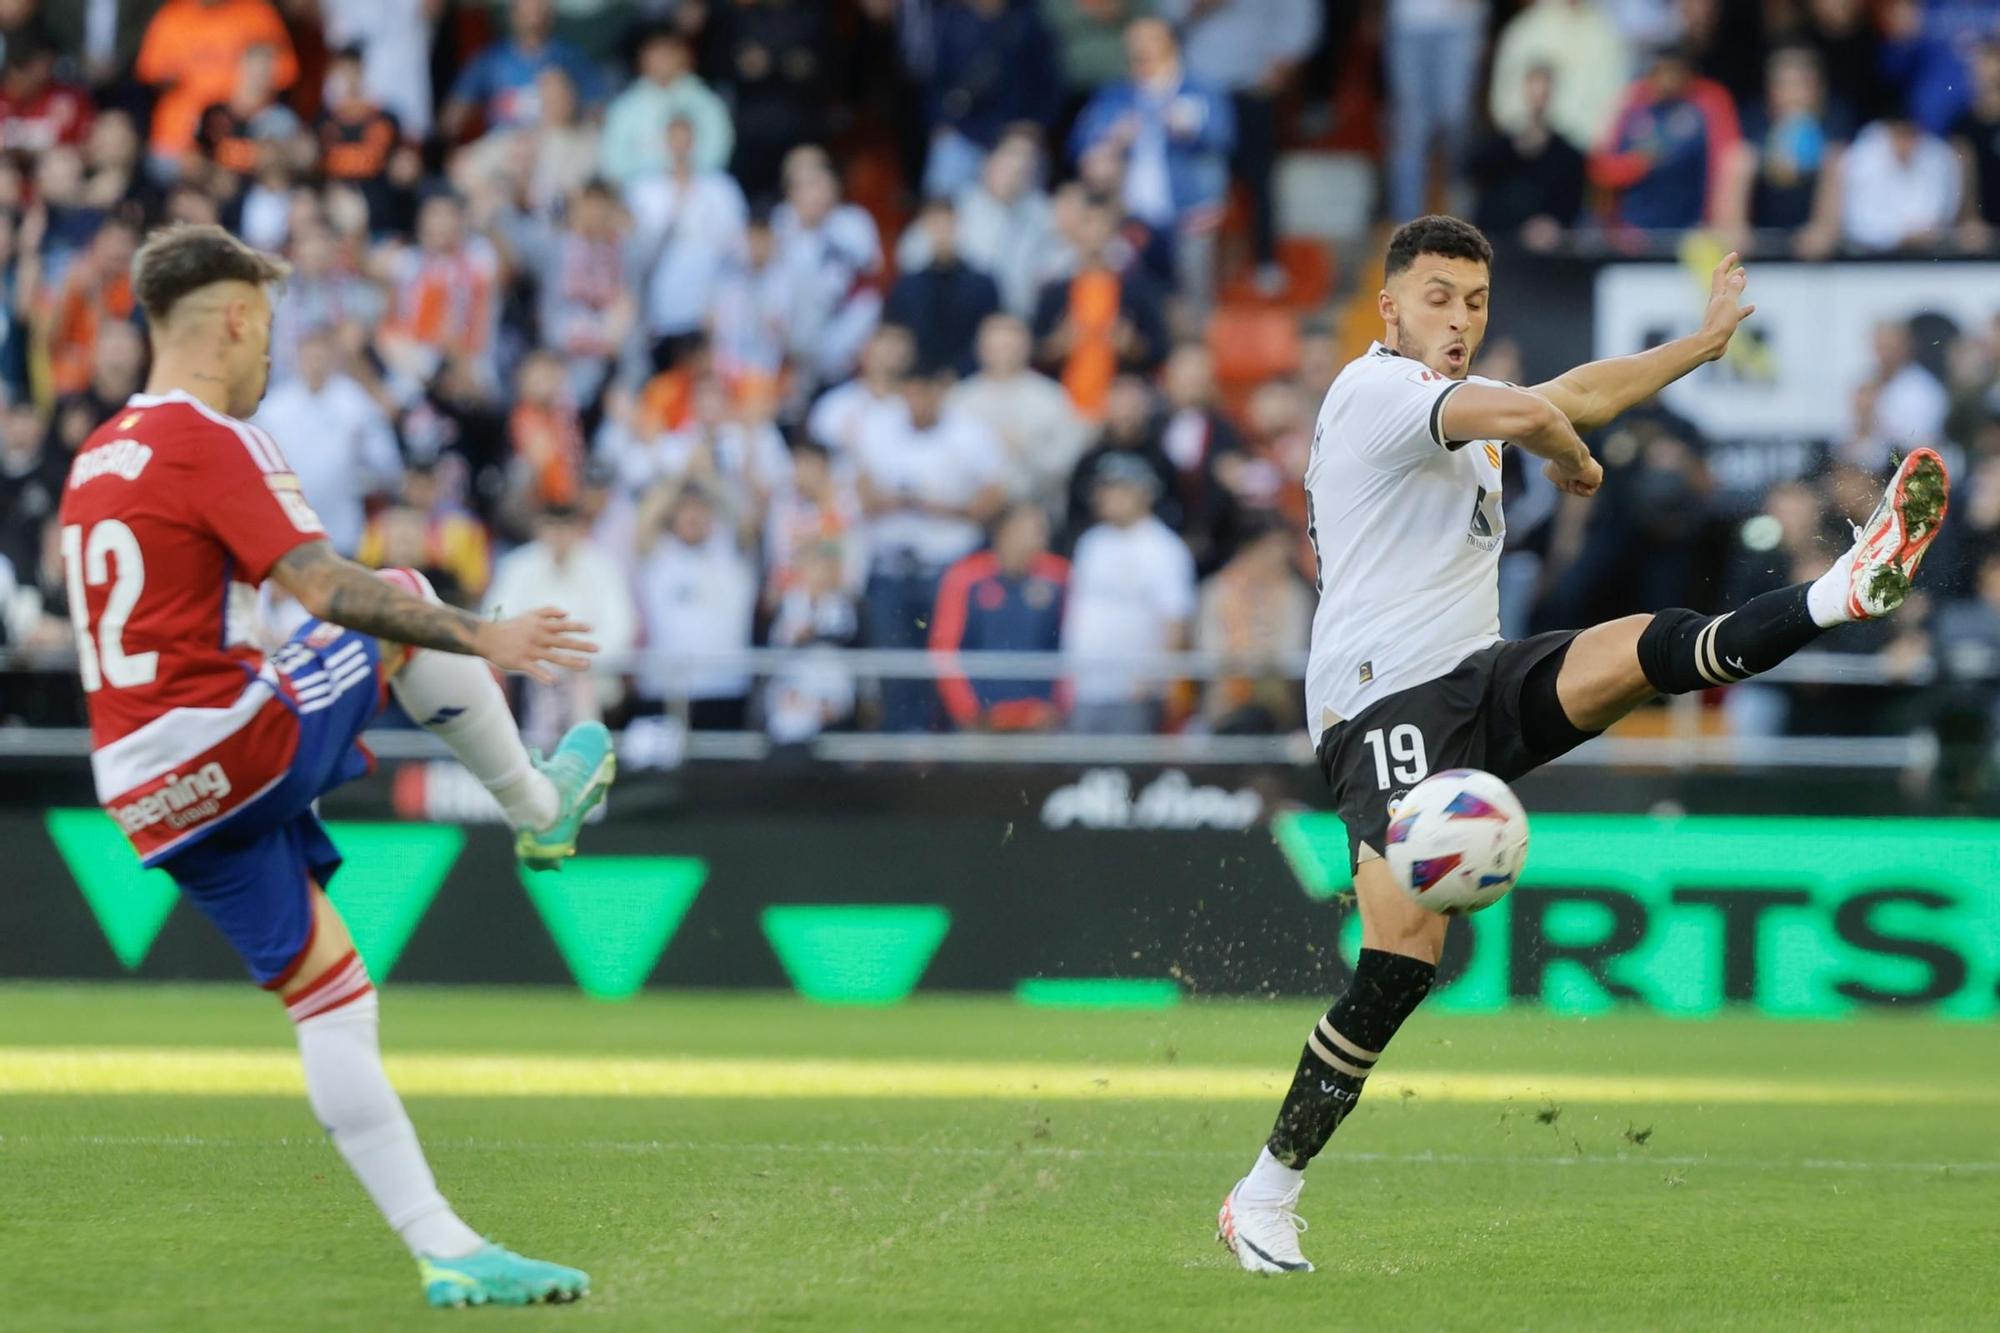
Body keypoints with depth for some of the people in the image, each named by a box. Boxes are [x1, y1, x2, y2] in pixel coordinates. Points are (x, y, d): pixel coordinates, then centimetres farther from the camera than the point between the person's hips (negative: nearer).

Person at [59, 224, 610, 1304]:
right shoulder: (211, 441, -11)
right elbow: (324, 588, -20)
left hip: (145, 796, 8)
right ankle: (538, 808, 25)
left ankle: (444, 1252, 4)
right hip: (230, 741, -8)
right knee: (406, 603, 10)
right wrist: (479, 641, -17)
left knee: (328, 994, 8)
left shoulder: (97, 455, 17)